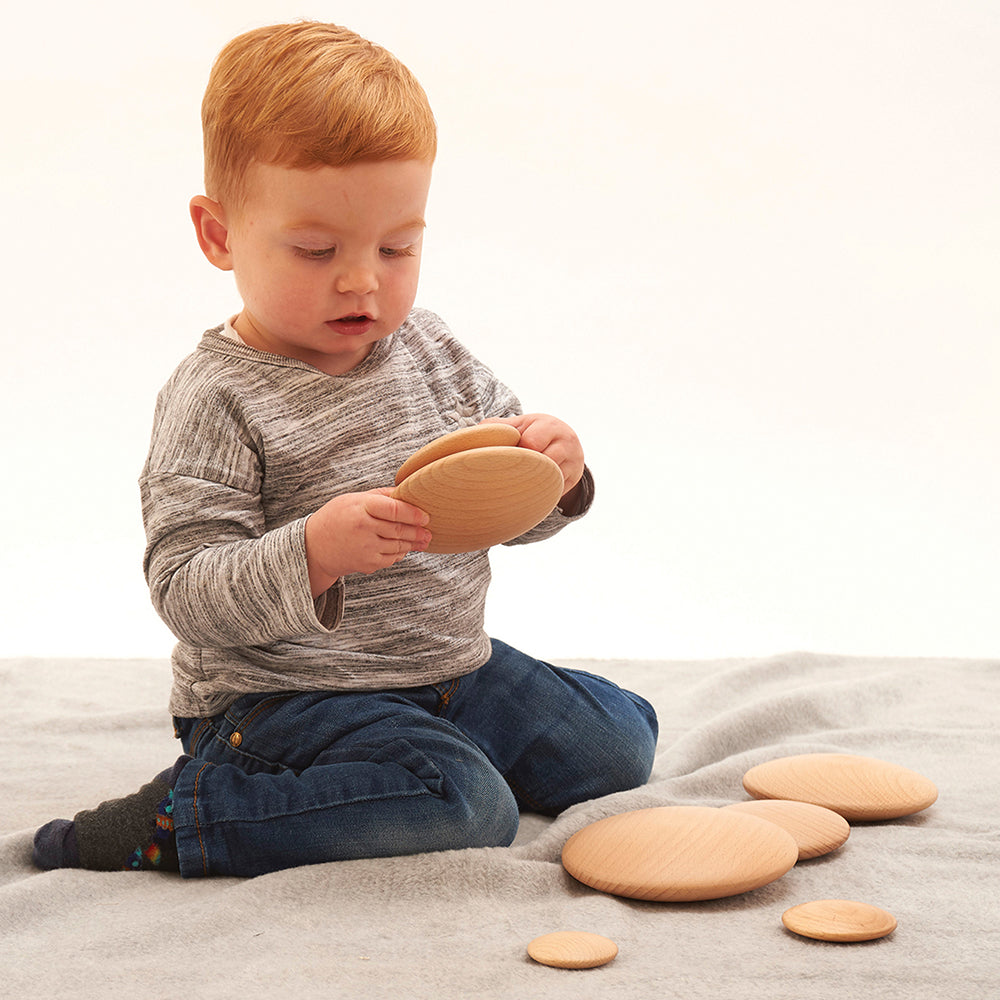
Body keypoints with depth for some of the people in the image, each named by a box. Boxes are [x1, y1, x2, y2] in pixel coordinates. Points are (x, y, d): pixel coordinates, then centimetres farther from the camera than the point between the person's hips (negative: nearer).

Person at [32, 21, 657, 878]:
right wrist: (314, 553, -38)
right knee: (468, 810, -28)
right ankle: (178, 819, -15)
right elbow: (187, 596, -22)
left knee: (617, 740, 10)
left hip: (453, 672, 8)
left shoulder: (429, 349, 3)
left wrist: (552, 475, -14)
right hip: (279, 697, -7)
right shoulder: (214, 399, -16)